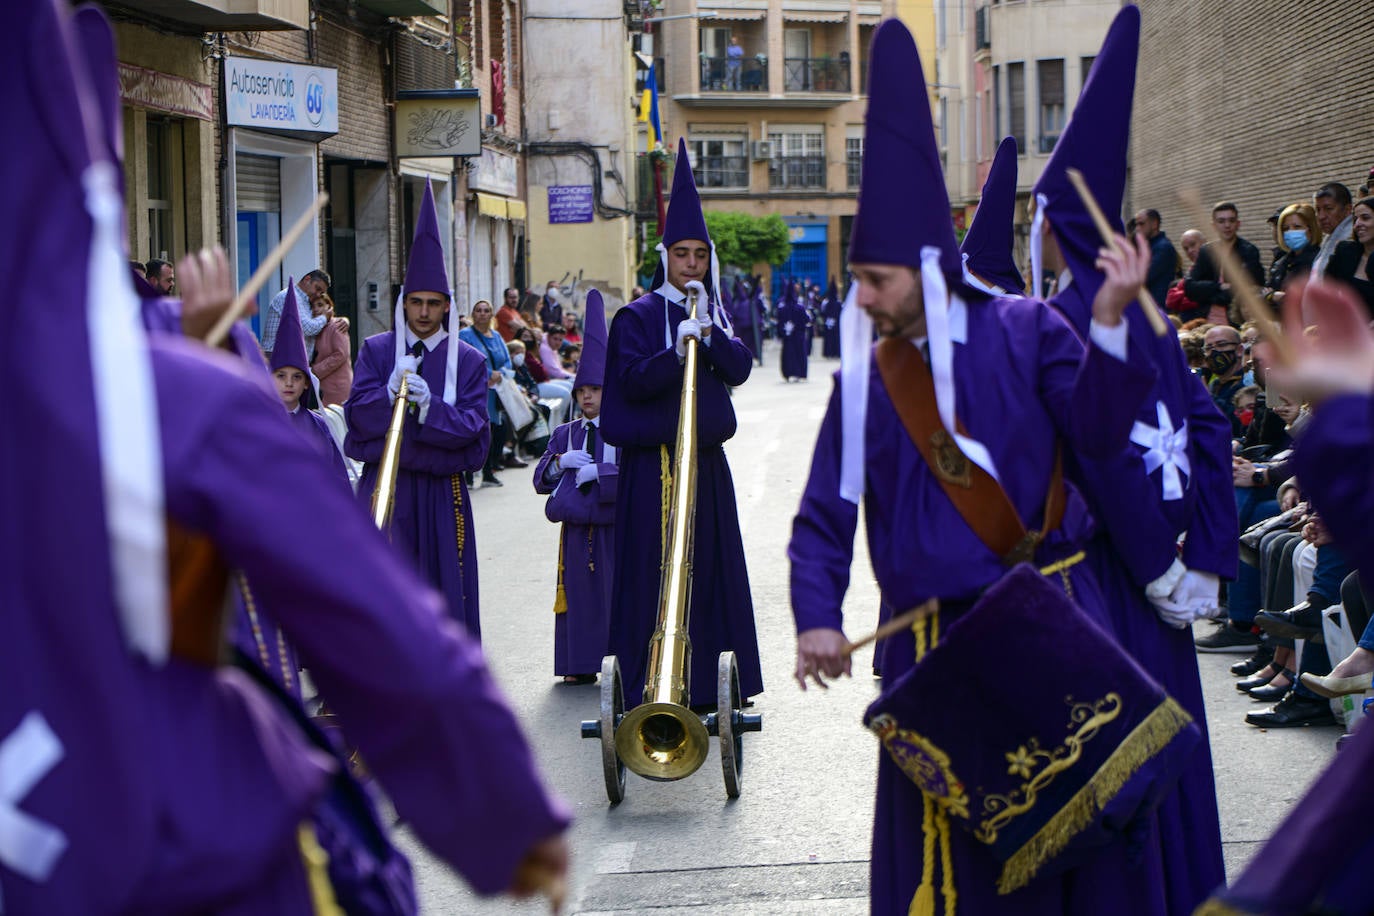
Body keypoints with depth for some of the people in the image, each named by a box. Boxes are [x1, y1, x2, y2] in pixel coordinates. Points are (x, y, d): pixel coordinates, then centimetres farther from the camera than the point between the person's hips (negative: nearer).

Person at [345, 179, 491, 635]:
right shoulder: (376, 350, 8)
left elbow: (473, 428, -5)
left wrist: (429, 406, -22)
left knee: (446, 595, 2)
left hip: (442, 495, 1)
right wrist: (390, 395, -22)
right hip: (384, 491, -1)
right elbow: (358, 416, -2)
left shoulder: (468, 361, 7)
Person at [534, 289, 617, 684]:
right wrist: (561, 462, -9)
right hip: (577, 530, 4)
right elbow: (540, 480, 9)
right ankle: (581, 664, 11)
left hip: (615, 529, -4)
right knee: (580, 593, 5)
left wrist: (599, 471, -19)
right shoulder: (565, 434, 14)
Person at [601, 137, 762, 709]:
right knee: (653, 572, -7)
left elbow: (739, 369, 1)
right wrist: (675, 352, -28)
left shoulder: (715, 313, 15)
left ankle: (704, 683, 17)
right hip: (652, 464, -6)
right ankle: (648, 693, -4)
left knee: (711, 568, 8)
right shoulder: (640, 315, -2)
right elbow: (632, 379, -13)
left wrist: (710, 336, -15)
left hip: (707, 462, 6)